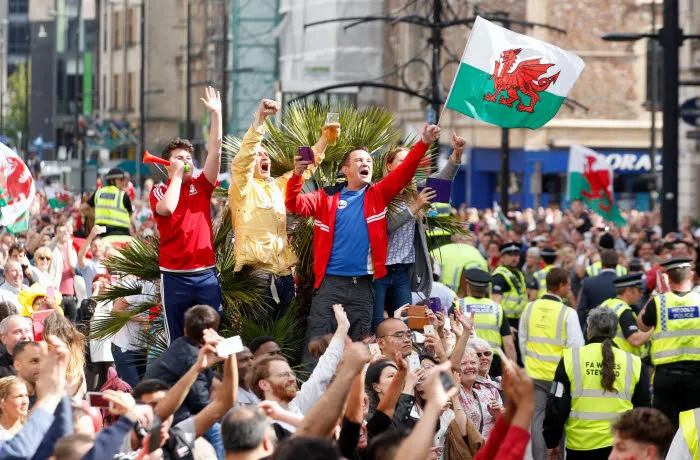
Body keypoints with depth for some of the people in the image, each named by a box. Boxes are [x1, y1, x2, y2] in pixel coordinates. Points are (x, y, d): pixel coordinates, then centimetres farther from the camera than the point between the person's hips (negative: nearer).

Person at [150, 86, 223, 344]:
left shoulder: (201, 186, 9)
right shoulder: (159, 191, 3)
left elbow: (215, 152, 0)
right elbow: (167, 209, -20)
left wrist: (216, 114, -6)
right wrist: (177, 175, -8)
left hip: (206, 274, 2)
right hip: (174, 277, -2)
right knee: (178, 341, 4)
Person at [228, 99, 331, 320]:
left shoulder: (279, 186, 19)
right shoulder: (243, 188, 0)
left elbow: (306, 167, 25)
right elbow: (242, 160, -16)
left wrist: (324, 140, 12)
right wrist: (259, 119, -25)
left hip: (285, 274, 7)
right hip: (256, 274, -7)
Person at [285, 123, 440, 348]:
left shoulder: (378, 195, 8)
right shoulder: (328, 197, 6)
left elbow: (404, 173, -3)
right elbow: (295, 204, -4)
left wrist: (423, 144, -18)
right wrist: (297, 175, -22)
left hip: (363, 285, 2)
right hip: (330, 282, -2)